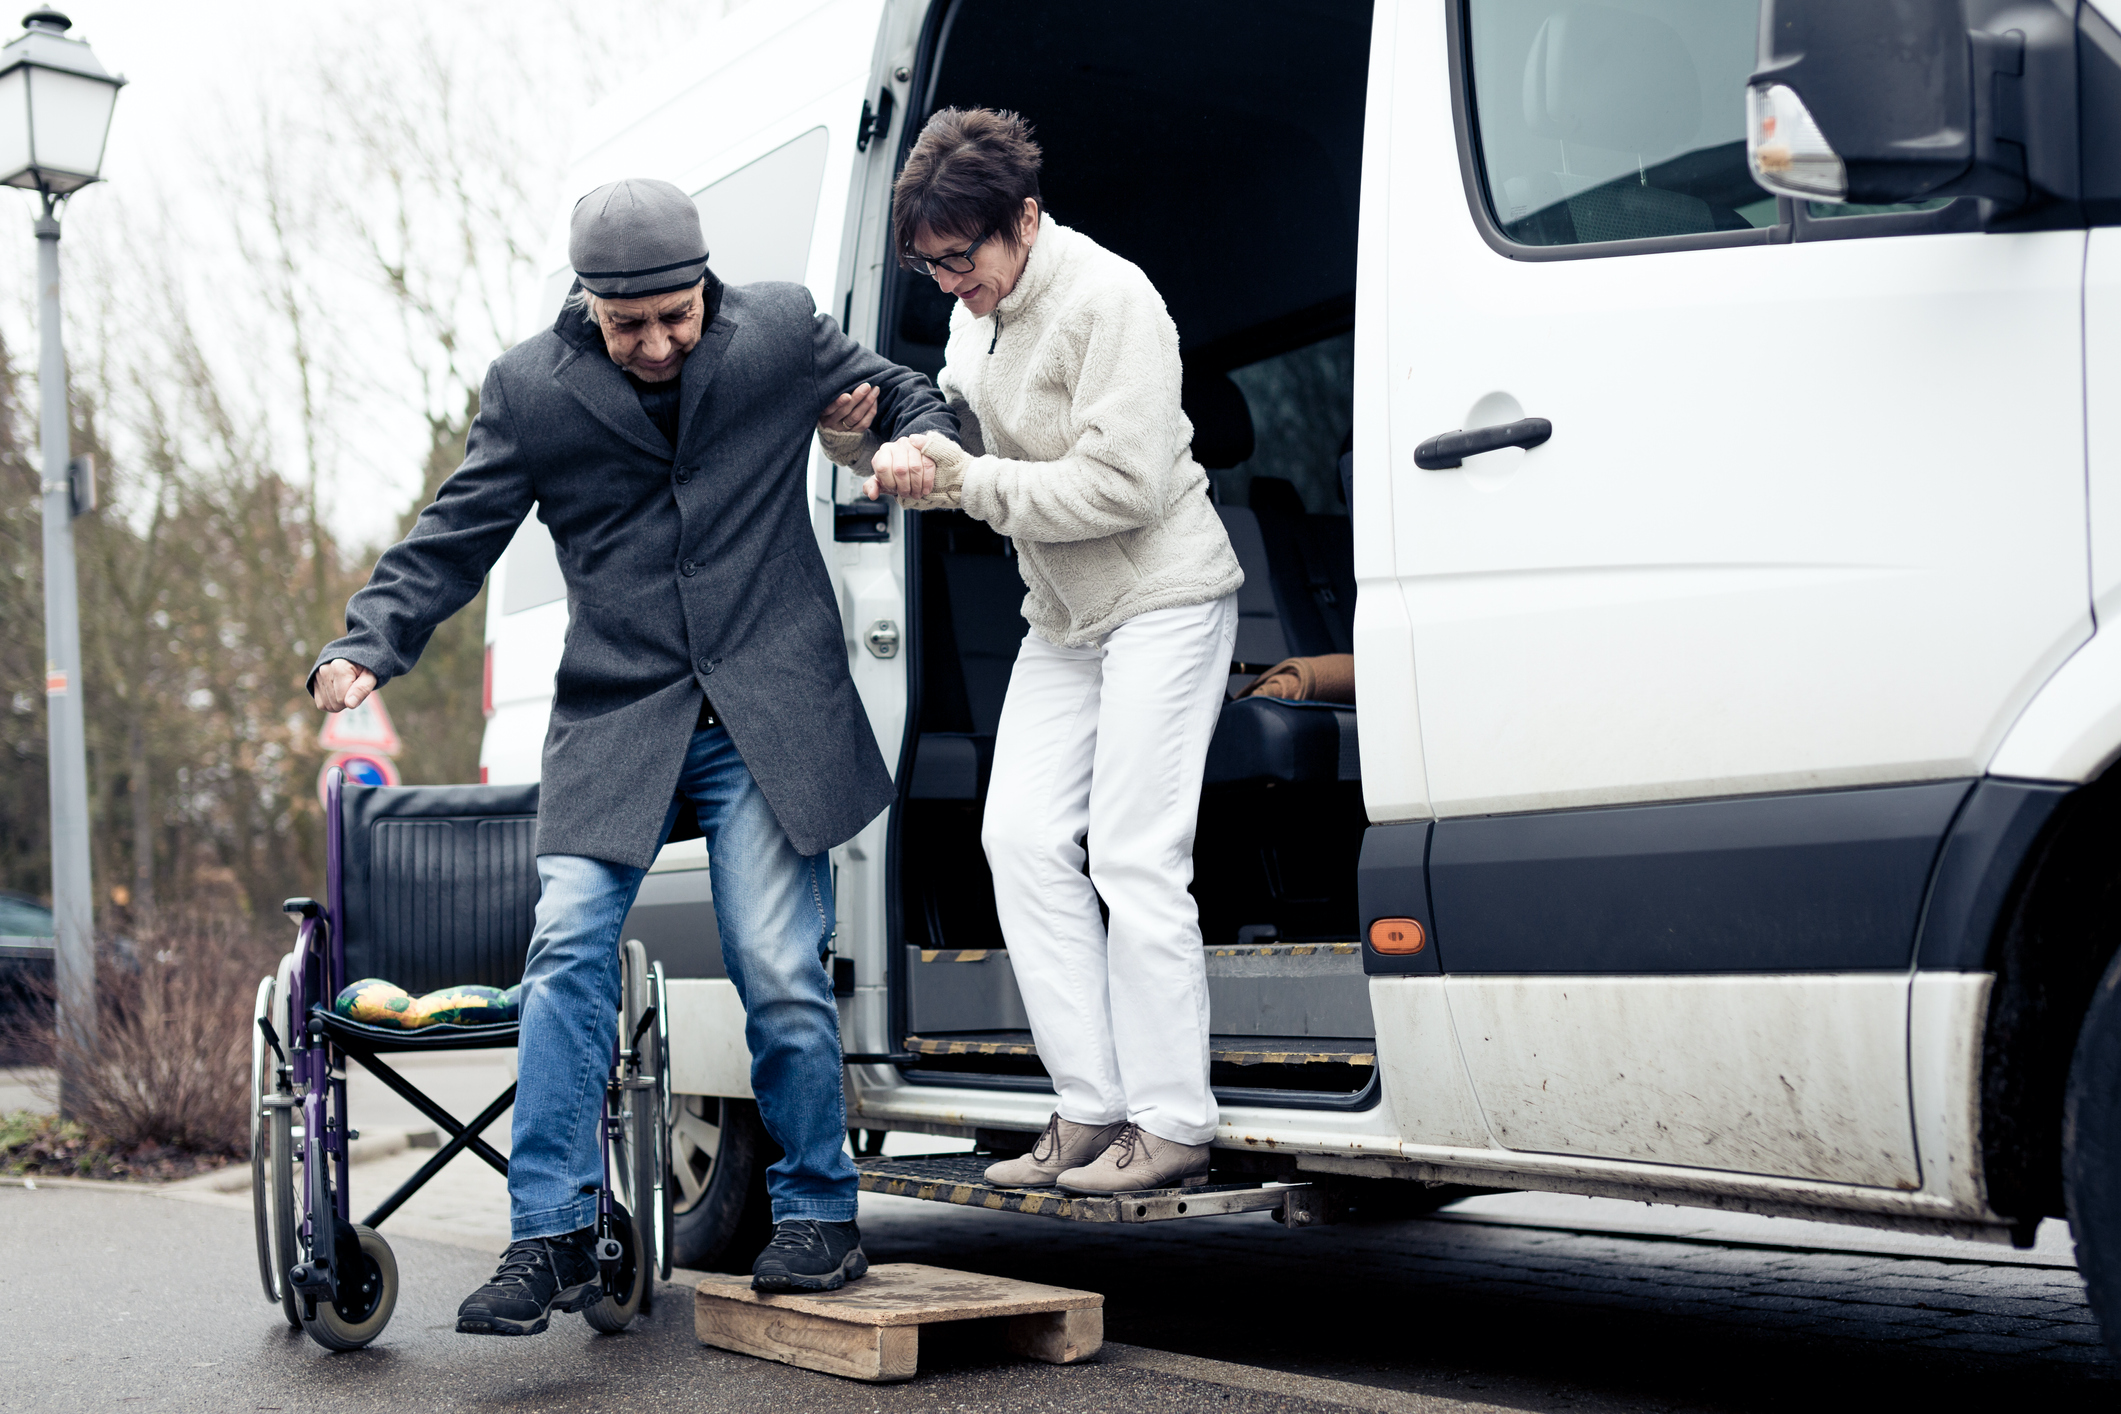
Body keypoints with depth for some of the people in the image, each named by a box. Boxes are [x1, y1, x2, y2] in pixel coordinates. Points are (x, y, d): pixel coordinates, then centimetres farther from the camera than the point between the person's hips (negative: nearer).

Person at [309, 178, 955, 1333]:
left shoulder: (783, 335, 1)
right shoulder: (530, 389, 1)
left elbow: (905, 393, 18)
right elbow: (452, 540, 3)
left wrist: (922, 445, -5)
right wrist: (364, 648, -11)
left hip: (769, 717, -1)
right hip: (615, 721, 1)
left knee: (779, 970, -5)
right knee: (567, 947, -14)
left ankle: (817, 1216, 15)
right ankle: (551, 1238, -8)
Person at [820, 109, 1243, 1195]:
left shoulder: (1109, 301, -18)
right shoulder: (978, 317, 8)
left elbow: (1122, 484, -24)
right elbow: (957, 452, 14)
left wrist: (964, 480, -24)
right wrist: (872, 440, -6)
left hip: (1163, 598, -9)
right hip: (1064, 617, 9)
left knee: (1132, 856, -12)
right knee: (1023, 837, 0)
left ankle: (1172, 1126, -6)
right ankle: (1091, 1111, 3)